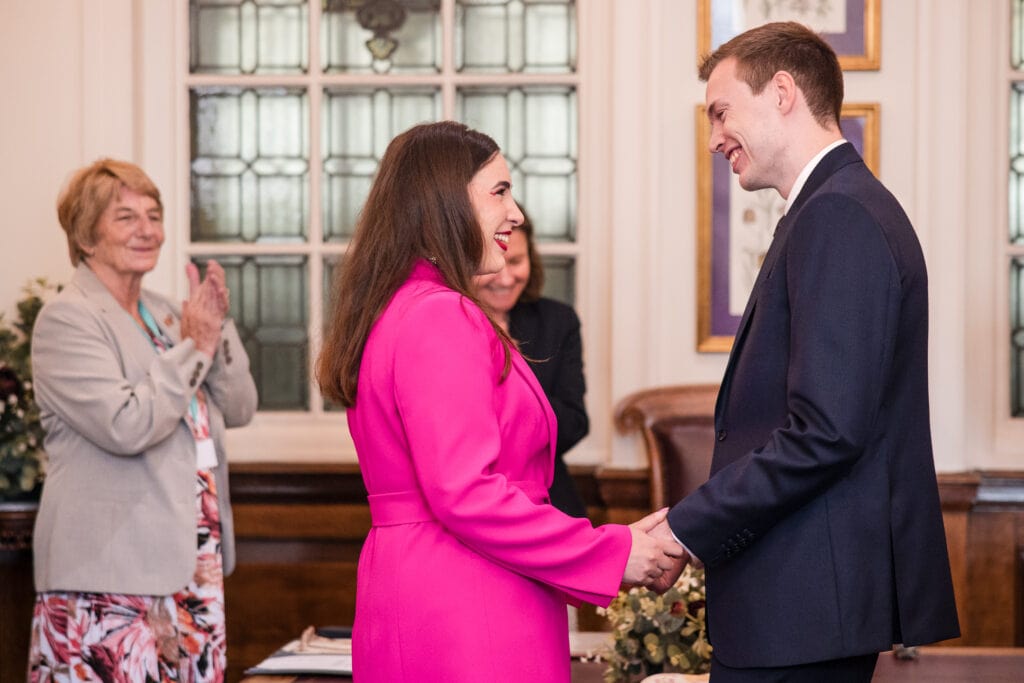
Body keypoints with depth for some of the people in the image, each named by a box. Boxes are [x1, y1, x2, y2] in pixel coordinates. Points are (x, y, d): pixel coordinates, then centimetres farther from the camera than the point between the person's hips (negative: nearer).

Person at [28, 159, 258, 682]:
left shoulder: (164, 314, 15)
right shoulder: (67, 319, -8)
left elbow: (239, 410, 11)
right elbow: (126, 427, -20)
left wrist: (217, 328, -3)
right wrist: (196, 349, -11)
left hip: (192, 563, 8)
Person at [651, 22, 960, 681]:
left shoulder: (836, 216, -15)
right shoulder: (854, 206, 17)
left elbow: (826, 431, -23)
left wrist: (688, 529, -15)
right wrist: (697, 524, 9)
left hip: (803, 597, -10)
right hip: (827, 593, 10)